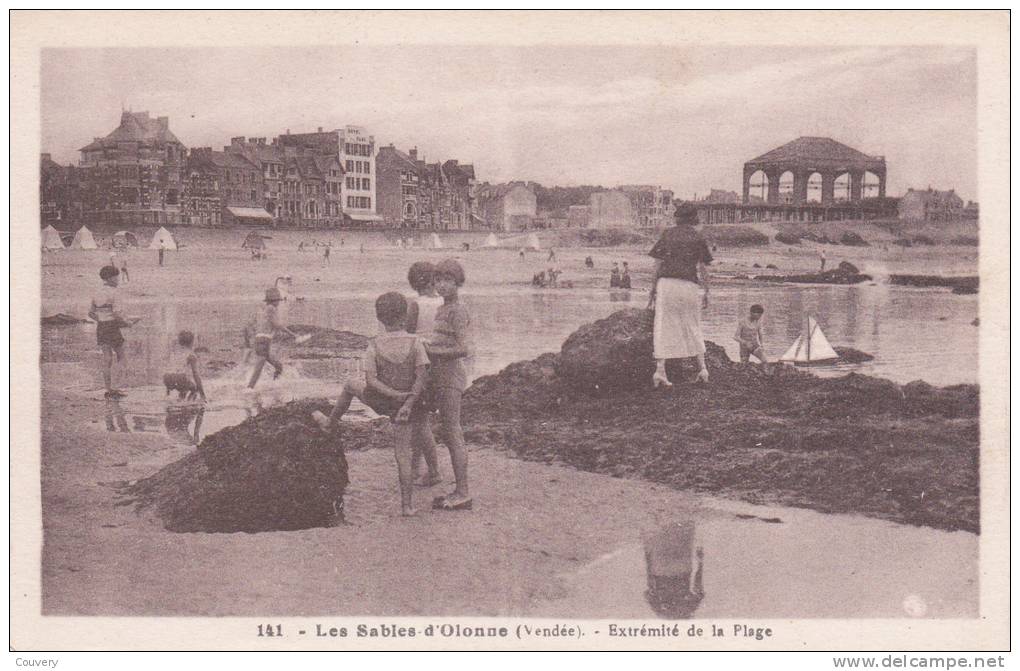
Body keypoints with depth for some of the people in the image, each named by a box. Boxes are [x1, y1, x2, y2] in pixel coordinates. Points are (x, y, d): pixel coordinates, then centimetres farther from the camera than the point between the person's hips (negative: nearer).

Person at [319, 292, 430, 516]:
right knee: (402, 454, 5)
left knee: (351, 385, 29)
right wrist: (408, 404, -20)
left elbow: (370, 380, -18)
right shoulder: (415, 342, -12)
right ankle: (406, 505, 3)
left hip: (380, 401, 0)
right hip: (407, 405, 0)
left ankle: (330, 422, 43)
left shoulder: (374, 345, -12)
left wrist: (396, 395, -17)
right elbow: (422, 377, -18)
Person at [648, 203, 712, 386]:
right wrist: (706, 292, 9)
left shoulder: (667, 234, 8)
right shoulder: (698, 238, 6)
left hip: (666, 283, 0)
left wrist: (653, 289, 9)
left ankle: (660, 370, -8)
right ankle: (702, 368, 15)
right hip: (689, 285, 0)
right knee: (693, 327, 15)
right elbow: (703, 269, 4)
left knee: (663, 327, 1)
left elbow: (658, 264, 5)